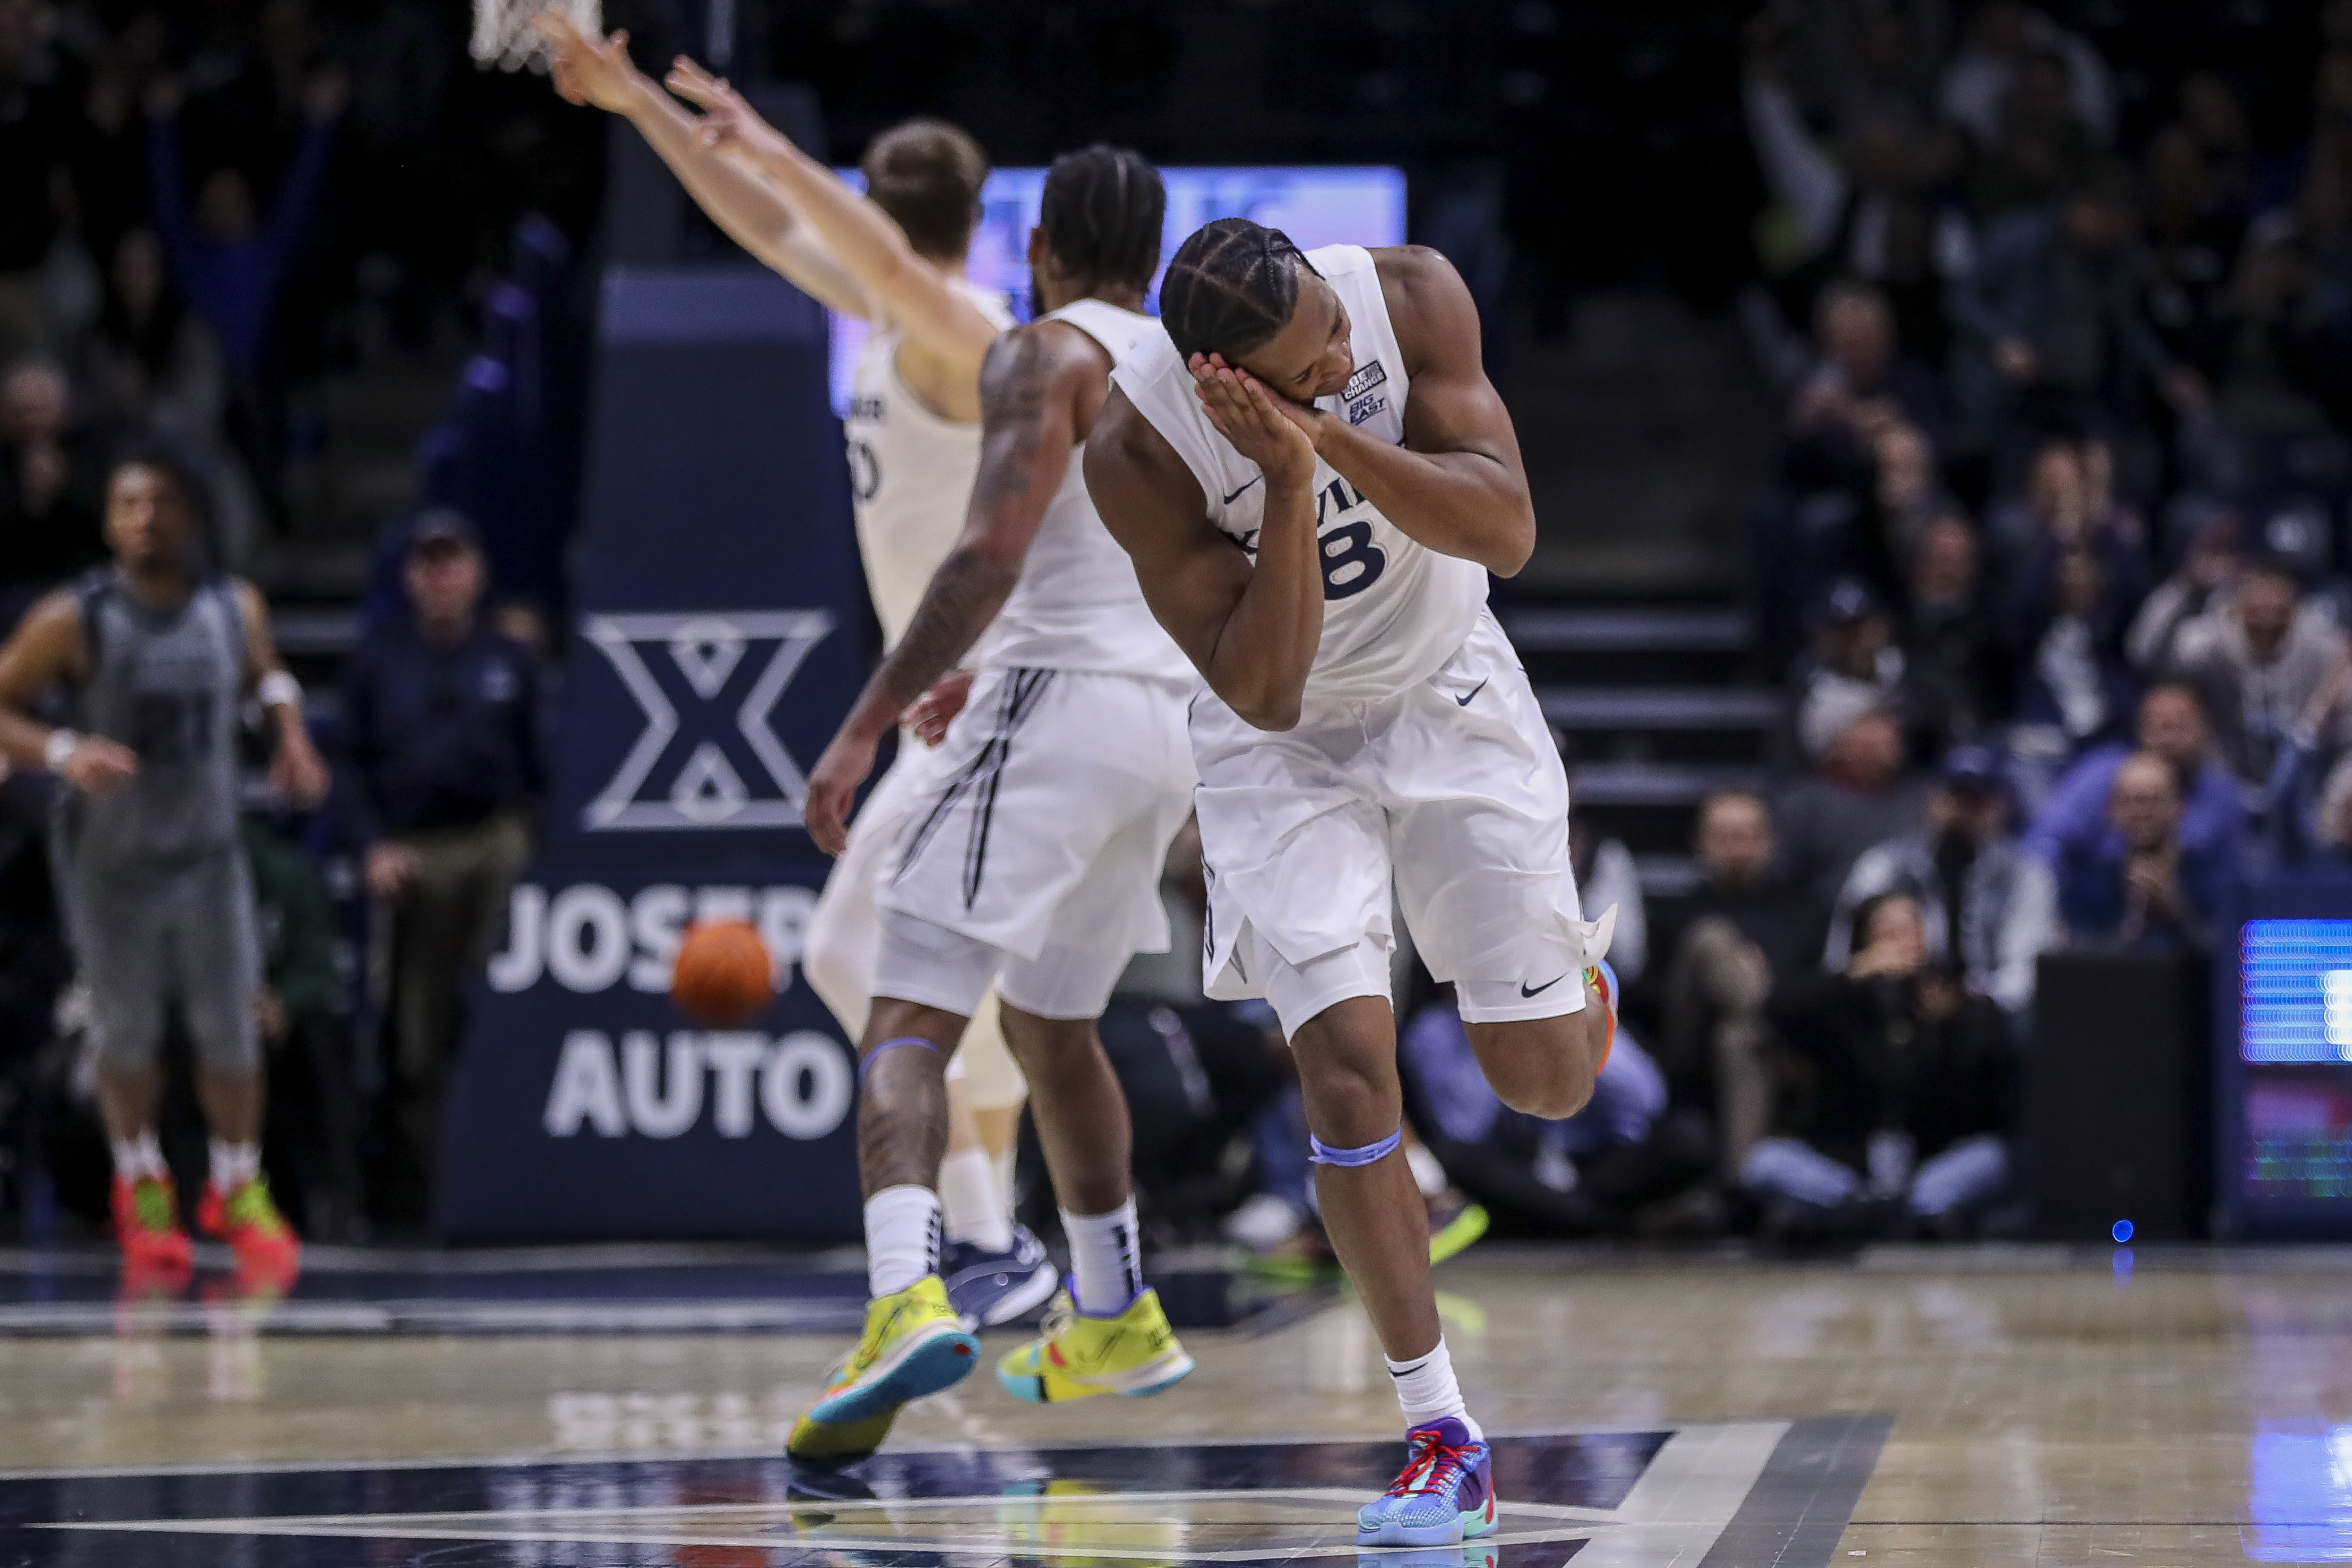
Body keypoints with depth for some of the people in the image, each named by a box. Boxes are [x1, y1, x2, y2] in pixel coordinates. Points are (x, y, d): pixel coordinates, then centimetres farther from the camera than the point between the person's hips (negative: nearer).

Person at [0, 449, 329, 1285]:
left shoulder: (236, 608, -4)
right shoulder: (74, 620, -16)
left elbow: (265, 671, 18)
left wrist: (291, 736, 1)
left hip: (209, 849, 3)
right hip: (111, 860, -2)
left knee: (231, 1026, 3)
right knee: (127, 1030, 6)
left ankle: (239, 1188, 23)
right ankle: (141, 1186, 30)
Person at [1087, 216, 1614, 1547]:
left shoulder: (1412, 295, -23)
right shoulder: (1140, 450, -28)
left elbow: (1510, 531, -27)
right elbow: (1261, 689, -27)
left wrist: (1339, 441, -41)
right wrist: (1288, 482, -39)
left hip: (1449, 698, 2)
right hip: (1285, 743, -2)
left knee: (1546, 1078, 2)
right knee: (1347, 1064, -17)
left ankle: (1573, 967, 41)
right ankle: (1443, 1439, -8)